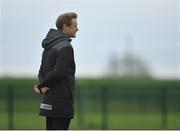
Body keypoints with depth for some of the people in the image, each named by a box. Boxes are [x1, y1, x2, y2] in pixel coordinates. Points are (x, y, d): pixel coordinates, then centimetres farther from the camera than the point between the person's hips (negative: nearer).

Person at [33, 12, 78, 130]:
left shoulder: (48, 47, 17)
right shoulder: (65, 47, -14)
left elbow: (42, 72, 17)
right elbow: (59, 73, -22)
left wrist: (42, 86, -2)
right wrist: (42, 86, -9)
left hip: (49, 102, 9)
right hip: (62, 102, -9)